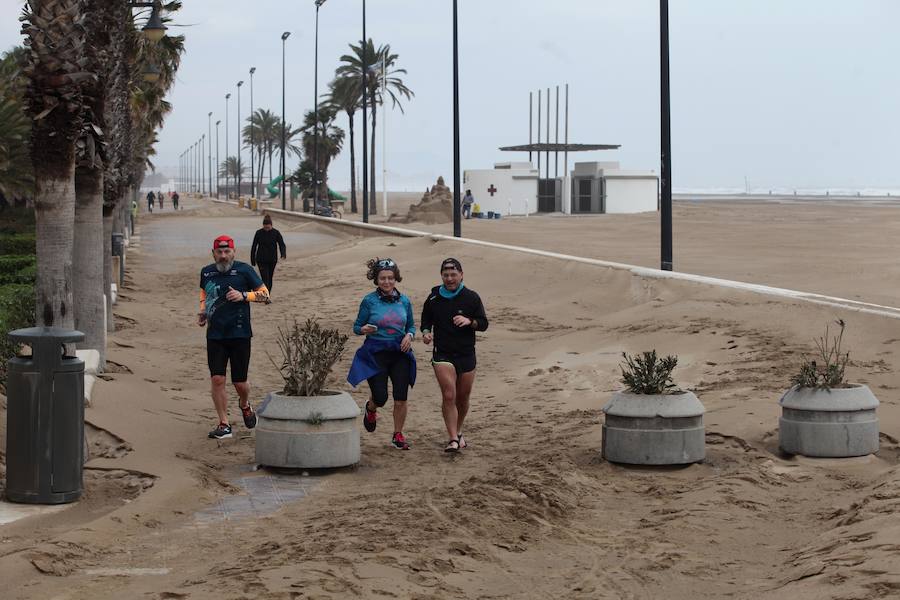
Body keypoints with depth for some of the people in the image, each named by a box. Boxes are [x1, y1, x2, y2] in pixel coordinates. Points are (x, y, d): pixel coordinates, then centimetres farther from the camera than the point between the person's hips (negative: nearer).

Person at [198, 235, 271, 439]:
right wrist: (203, 310, 10)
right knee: (217, 379, -5)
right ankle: (224, 424, 3)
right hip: (215, 335, 3)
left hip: (239, 334, -3)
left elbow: (265, 294, 0)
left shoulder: (244, 270, -4)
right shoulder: (206, 272, 7)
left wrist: (244, 296, -16)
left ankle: (245, 405, 38)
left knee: (240, 382, 3)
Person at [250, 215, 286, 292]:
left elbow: (282, 245, -4)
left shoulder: (276, 233, -2)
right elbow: (253, 247, 3)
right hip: (261, 260, -2)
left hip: (272, 260, 2)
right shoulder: (259, 233, -3)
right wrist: (253, 260, 3)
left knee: (270, 279, 11)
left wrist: (283, 255, -25)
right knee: (265, 279, -12)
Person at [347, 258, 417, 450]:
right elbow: (356, 326, 0)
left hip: (400, 353, 3)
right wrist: (364, 329, -22)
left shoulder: (404, 301, 4)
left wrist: (409, 335, -6)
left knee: (401, 398, -3)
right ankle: (370, 409, 33)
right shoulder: (369, 301, -5)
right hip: (376, 353, -3)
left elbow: (411, 325, 15)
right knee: (380, 398, -5)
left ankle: (398, 435, 15)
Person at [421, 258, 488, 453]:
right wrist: (426, 332, -7)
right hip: (442, 354, -1)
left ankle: (458, 432, 35)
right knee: (448, 396, -15)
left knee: (463, 398, 12)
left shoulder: (471, 298, 0)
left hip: (467, 354, 2)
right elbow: (426, 321, 15)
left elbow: (483, 324, 2)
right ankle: (453, 439, -16)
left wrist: (469, 321, -18)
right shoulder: (433, 299, 2)